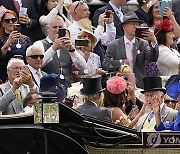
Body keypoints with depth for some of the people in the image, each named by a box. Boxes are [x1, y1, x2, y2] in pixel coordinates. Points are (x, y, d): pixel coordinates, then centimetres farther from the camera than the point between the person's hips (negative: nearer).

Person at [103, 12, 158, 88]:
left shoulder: (143, 44, 7)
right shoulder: (113, 45, 6)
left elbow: (153, 59, -8)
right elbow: (105, 65, 2)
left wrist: (153, 42, -23)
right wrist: (120, 62, -12)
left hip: (140, 85, 1)